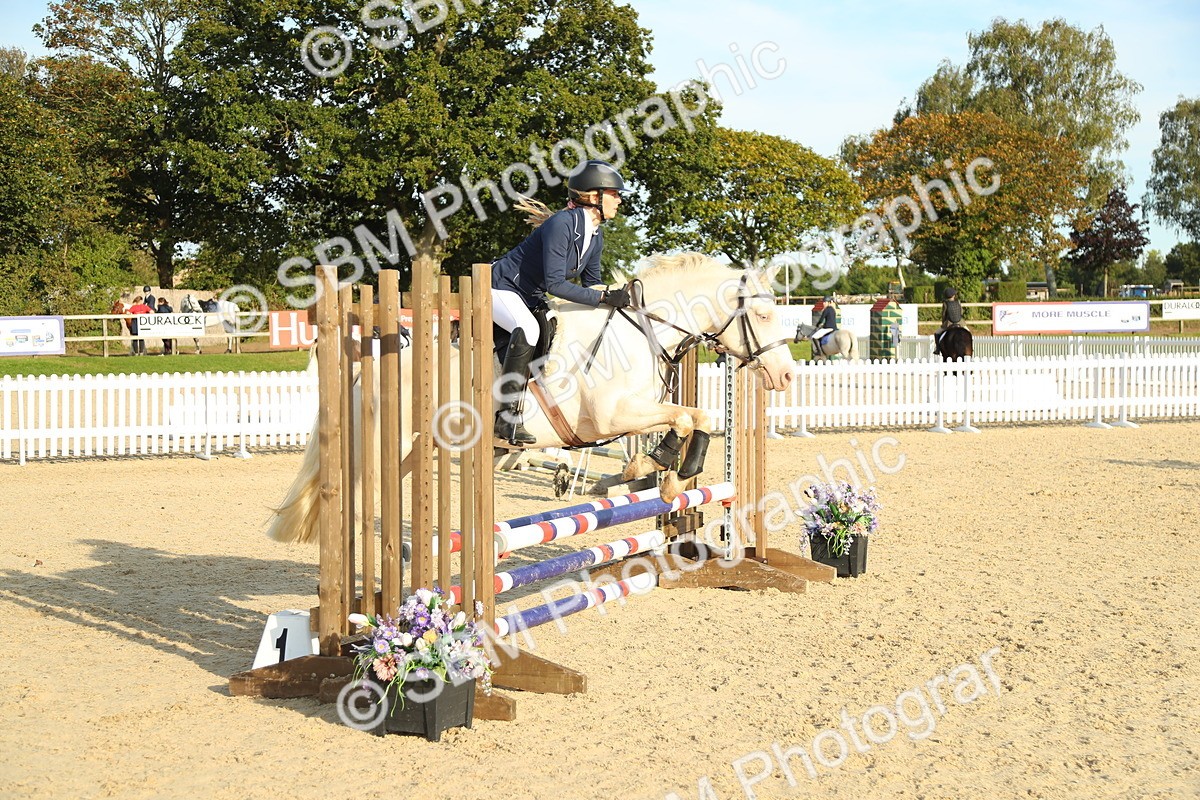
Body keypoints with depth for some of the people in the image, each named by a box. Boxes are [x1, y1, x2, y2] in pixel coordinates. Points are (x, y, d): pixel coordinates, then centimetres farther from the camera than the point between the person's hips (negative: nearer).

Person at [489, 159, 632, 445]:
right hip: (501, 287, -10)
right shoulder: (562, 224, -27)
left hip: (532, 297, 10)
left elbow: (591, 284, 12)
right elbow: (555, 283, -33)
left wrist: (614, 298, -3)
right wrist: (604, 298, -34)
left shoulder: (596, 238, 1)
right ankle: (508, 418, -34)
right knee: (528, 329, -34)